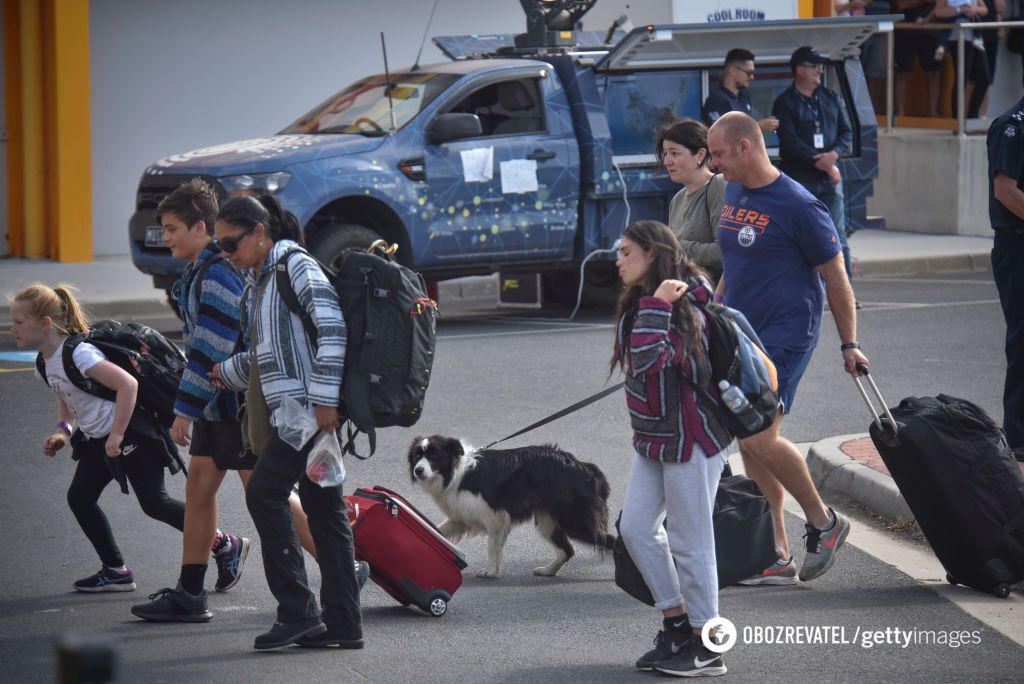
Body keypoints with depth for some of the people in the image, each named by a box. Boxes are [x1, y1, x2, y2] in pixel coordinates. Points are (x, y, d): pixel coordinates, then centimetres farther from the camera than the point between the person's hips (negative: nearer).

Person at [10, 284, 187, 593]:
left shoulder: (78, 354, -24)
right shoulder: (45, 364, 5)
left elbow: (128, 384, -28)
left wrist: (117, 434, -27)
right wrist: (63, 431, 3)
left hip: (130, 432, -10)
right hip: (97, 439, 10)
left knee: (154, 502, -9)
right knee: (79, 497, 4)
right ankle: (116, 571, 12)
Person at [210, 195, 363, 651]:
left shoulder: (295, 264, -8)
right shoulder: (262, 280, 20)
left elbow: (332, 326, -18)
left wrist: (324, 399, -22)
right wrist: (222, 373, 25)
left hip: (308, 407, -10)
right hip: (291, 410, 10)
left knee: (264, 493, -13)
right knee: (322, 508, 6)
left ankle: (297, 611, -12)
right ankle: (343, 625, 6)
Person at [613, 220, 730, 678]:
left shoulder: (683, 308, -19)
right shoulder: (640, 302, 10)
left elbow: (648, 358, -33)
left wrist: (656, 304, -32)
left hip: (691, 436, -10)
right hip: (654, 436, 10)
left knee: (689, 540, -2)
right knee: (636, 527, 10)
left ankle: (707, 647, 7)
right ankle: (676, 627, 19)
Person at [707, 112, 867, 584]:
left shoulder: (798, 206, -13)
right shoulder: (734, 194, 10)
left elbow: (836, 278, -6)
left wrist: (849, 345, -4)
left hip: (785, 335, -8)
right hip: (739, 334, 8)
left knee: (759, 439, -16)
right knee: (748, 444, 5)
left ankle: (823, 523, 4)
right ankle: (777, 558, 10)